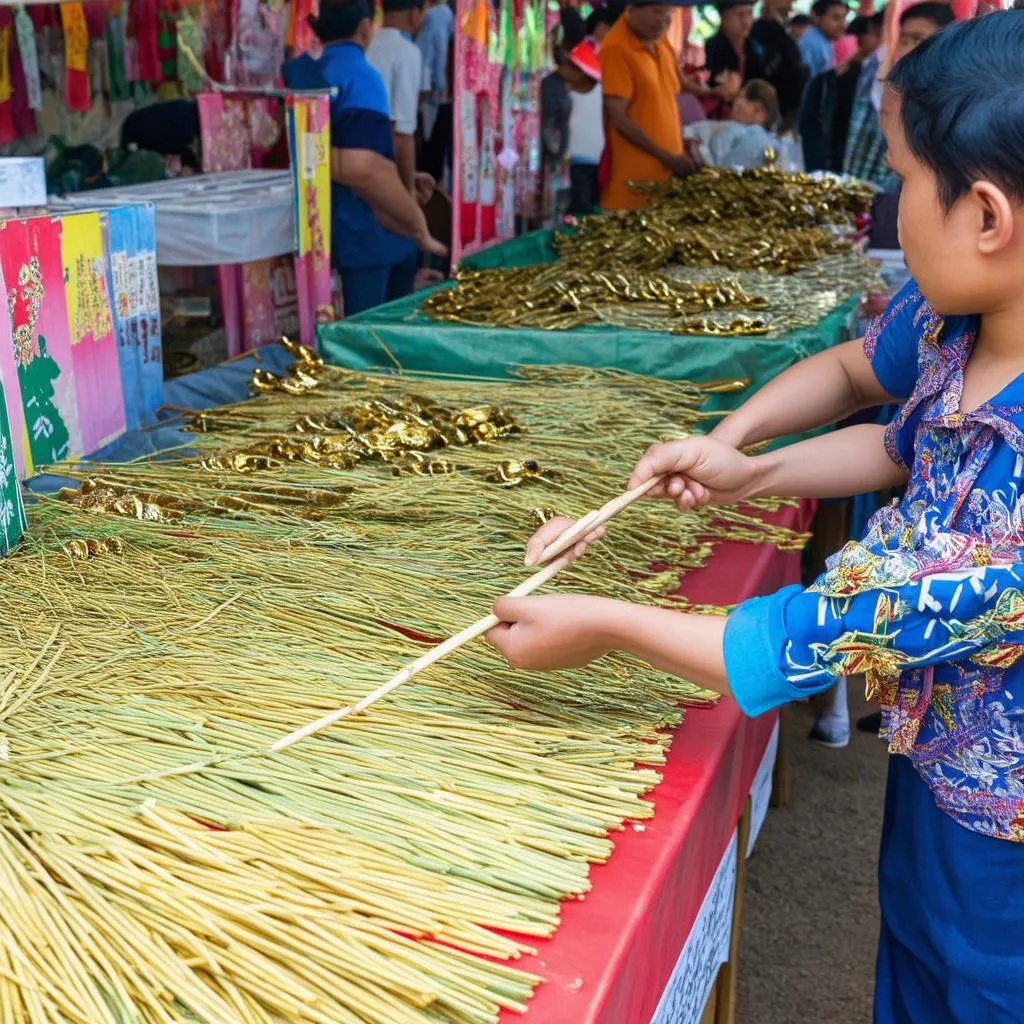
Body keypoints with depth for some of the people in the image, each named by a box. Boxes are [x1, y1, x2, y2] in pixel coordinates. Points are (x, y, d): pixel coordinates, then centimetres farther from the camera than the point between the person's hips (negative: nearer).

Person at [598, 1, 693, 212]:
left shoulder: (661, 43, 12)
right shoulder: (616, 49, -12)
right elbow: (618, 118, -17)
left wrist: (678, 153, 9)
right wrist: (667, 157, -16)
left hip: (667, 170, 8)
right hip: (633, 177, -7)